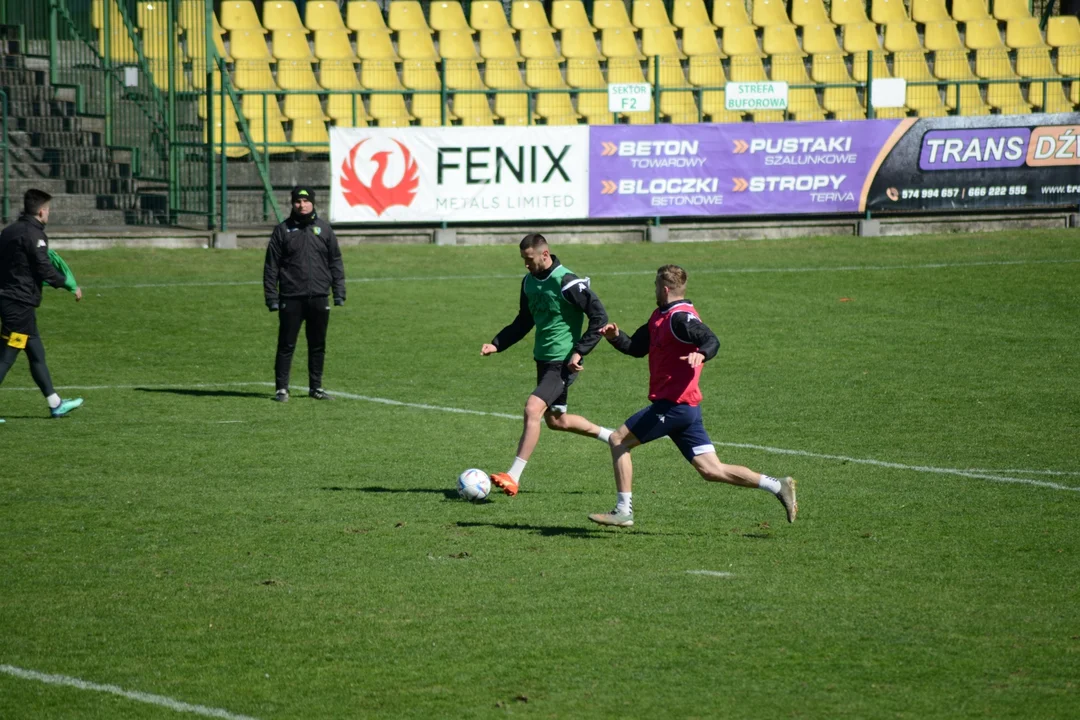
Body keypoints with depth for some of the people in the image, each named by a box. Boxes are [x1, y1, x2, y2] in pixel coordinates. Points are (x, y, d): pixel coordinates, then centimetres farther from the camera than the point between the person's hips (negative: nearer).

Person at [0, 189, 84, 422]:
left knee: (36, 353, 16)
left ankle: (55, 404, 23)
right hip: (21, 302, -9)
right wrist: (70, 285, -4)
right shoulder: (33, 234, -13)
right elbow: (45, 271, -16)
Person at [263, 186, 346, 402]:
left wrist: (339, 293, 4)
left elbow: (335, 262, 11)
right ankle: (282, 388, 2)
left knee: (318, 346, 8)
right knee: (286, 345, -2)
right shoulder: (283, 230, 2)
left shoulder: (323, 228, 8)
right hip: (291, 299, -2)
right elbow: (271, 267, 2)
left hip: (319, 298, 2)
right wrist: (272, 298, -5)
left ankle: (316, 387, 18)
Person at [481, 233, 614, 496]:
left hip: (563, 363, -9)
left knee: (532, 409, -20)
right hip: (544, 359, 9)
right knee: (556, 420, 18)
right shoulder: (529, 282, 7)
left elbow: (599, 317, -17)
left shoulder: (566, 282, -19)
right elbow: (524, 322, 20)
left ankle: (513, 477, -21)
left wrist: (579, 352, -20)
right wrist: (496, 344, 7)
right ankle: (612, 437, 39)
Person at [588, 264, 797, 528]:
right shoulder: (660, 317, 18)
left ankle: (623, 511, 0)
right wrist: (615, 336, 5)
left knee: (618, 441, -1)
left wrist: (701, 354, -48)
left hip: (674, 405, -10)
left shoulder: (680, 318, -13)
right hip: (686, 408, 10)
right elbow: (636, 347, 24)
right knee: (711, 470, 5)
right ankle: (777, 486, 1)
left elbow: (712, 341, -26)